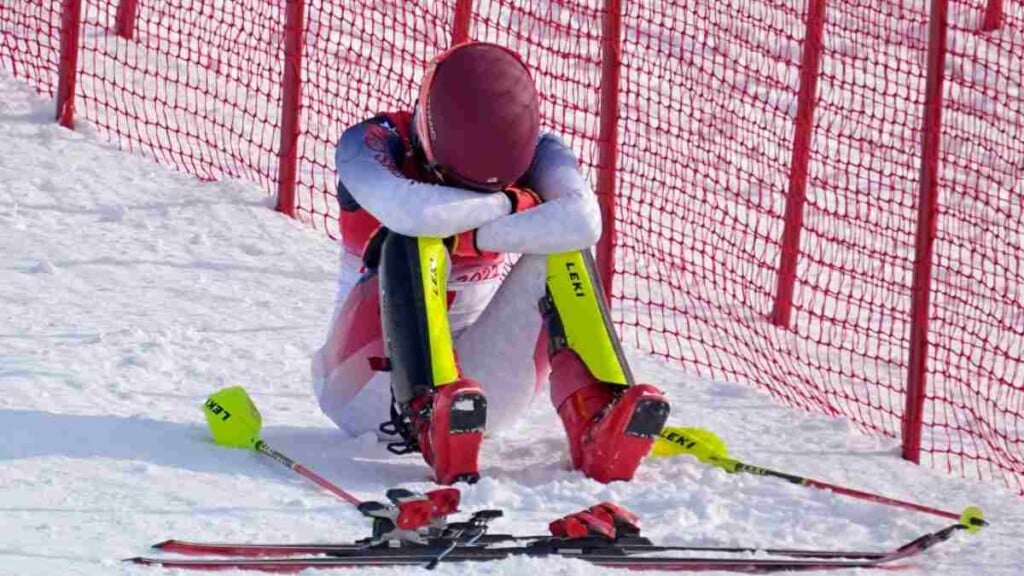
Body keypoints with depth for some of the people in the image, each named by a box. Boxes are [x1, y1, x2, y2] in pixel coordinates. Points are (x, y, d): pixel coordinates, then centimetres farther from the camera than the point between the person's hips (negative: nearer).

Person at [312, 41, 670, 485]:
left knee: (559, 249, -19)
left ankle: (596, 423, -37)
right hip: (369, 384, -2)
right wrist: (508, 203, -24)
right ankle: (429, 416, -51)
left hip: (473, 387, 2)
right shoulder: (372, 144, -15)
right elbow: (409, 211, -39)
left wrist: (473, 236, -31)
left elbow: (584, 221, -30)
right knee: (413, 241, -29)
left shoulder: (535, 151, -8)